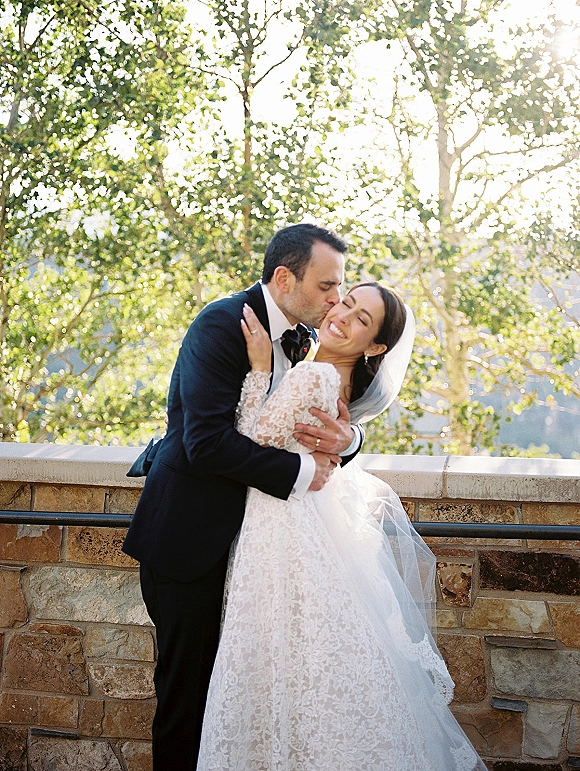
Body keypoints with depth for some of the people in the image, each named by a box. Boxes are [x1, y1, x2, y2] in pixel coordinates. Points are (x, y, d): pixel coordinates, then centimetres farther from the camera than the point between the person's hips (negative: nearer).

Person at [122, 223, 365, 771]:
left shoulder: (296, 335, 7)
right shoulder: (223, 324, -19)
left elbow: (308, 431, 9)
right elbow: (207, 442, -27)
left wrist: (345, 441, -15)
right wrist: (300, 471, -21)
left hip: (236, 534, 8)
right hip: (189, 534, -8)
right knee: (186, 680, 5)